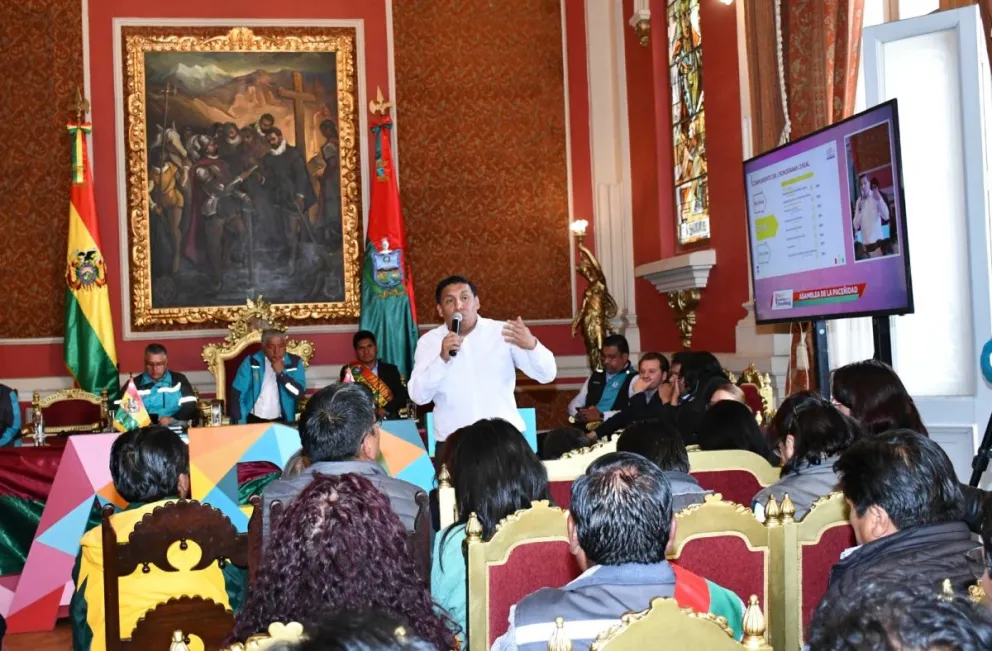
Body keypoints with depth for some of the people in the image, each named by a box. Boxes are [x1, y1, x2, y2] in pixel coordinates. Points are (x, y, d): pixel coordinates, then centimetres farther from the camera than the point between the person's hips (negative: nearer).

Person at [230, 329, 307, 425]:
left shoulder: (294, 363, -1)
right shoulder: (251, 362, -2)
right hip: (253, 420, 0)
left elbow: (300, 392, -9)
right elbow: (237, 394, -4)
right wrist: (240, 424, -10)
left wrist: (282, 373, -16)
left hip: (282, 422, 1)